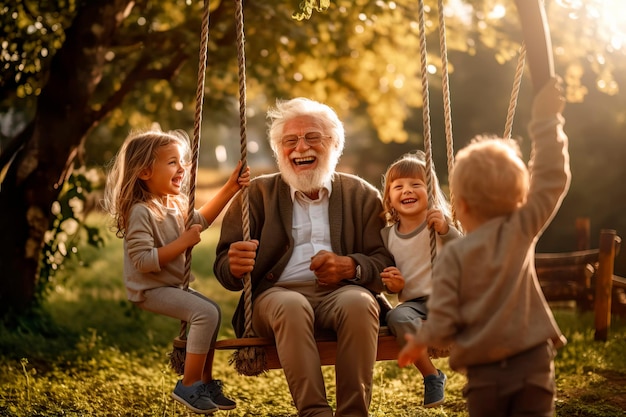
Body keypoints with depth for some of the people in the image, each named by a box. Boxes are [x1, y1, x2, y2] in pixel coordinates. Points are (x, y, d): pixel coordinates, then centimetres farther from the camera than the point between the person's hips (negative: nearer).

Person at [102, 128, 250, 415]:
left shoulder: (175, 205, 7)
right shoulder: (141, 212, -23)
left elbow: (199, 220, 27)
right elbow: (143, 261, -29)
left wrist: (229, 189, 20)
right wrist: (183, 243, -25)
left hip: (172, 286, 10)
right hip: (150, 291, -10)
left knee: (211, 312, 18)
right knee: (206, 313, -21)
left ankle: (206, 381, 28)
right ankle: (188, 387, -10)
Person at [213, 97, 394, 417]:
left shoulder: (362, 195, 16)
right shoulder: (257, 193, 15)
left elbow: (386, 262, 6)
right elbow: (223, 267, 7)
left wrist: (350, 267, -16)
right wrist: (236, 267, -18)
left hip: (343, 292, 1)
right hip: (278, 293, 0)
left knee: (358, 302, -33)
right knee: (291, 306, -35)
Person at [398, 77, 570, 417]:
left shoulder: (453, 255, -7)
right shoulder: (522, 231, -3)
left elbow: (442, 320, -8)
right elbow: (553, 178, 1)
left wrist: (420, 342, 14)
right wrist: (546, 120, 7)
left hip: (485, 374, -1)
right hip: (533, 364, 1)